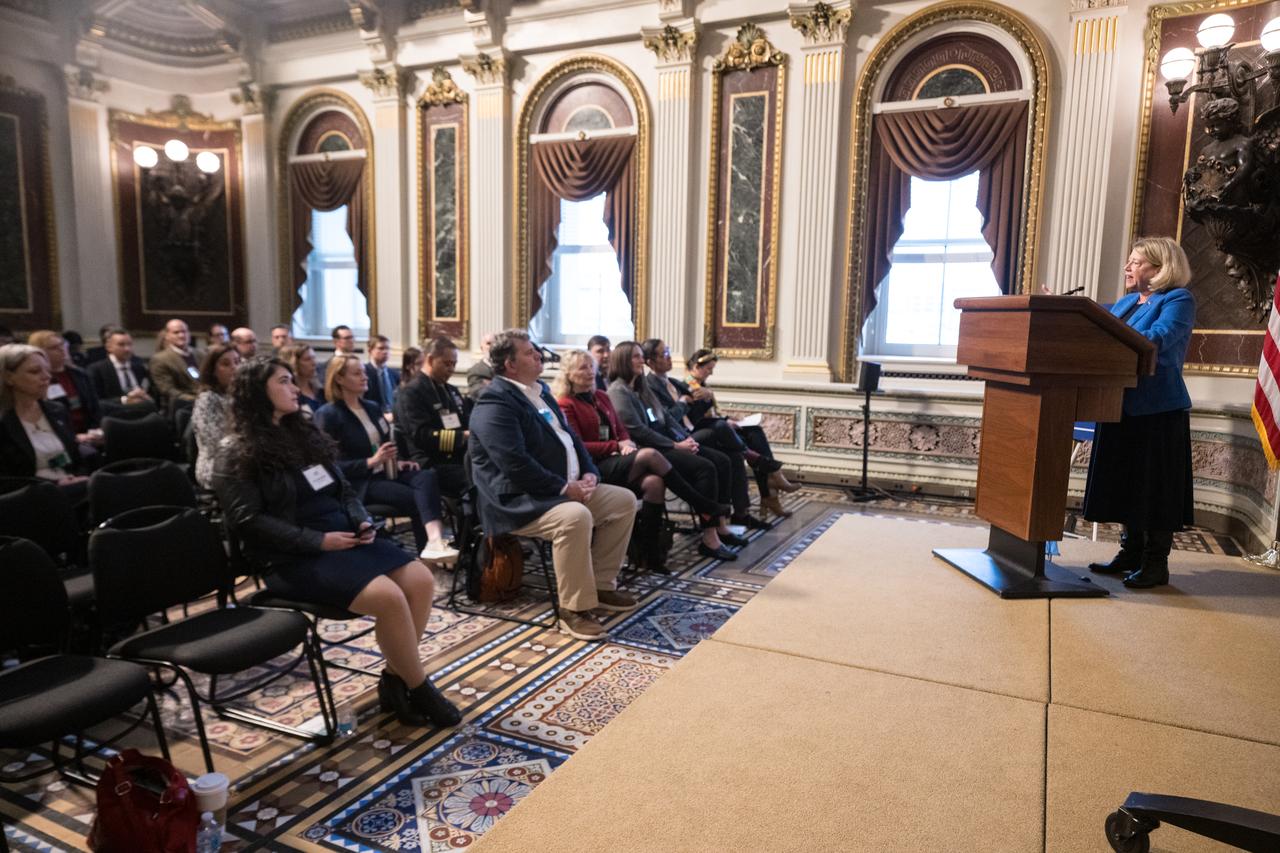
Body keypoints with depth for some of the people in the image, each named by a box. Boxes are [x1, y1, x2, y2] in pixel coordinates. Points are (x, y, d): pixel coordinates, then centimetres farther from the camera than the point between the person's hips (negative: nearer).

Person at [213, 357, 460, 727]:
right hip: (295, 557, -7)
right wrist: (317, 541, -19)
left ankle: (394, 680, -1)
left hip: (347, 538, 7)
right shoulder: (238, 456, -4)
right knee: (388, 596, -27)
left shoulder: (305, 434, 17)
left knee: (421, 580, -14)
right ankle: (418, 689, -6)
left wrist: (363, 521, 0)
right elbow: (249, 521, -14)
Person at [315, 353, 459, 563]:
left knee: (426, 476, -28)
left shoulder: (372, 407, 19)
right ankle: (432, 544, -18)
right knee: (414, 497, -28)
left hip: (385, 472, 6)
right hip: (359, 482, -6)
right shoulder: (328, 415, -6)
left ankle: (435, 540, -45)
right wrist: (371, 462, -19)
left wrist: (396, 461, 2)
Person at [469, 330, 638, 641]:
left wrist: (589, 473, 1)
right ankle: (574, 609, -21)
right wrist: (564, 488, -20)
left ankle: (602, 585, 11)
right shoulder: (494, 403, -15)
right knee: (576, 517, -36)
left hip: (567, 488, 10)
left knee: (624, 501, 2)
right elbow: (515, 464, -25)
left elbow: (570, 437, 19)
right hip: (518, 500, -10)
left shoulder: (540, 391, 16)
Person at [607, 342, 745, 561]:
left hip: (664, 445, 10)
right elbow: (637, 430, -17)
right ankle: (709, 538, -23)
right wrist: (675, 445, -16)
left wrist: (686, 438, 1)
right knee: (704, 467, -25)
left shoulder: (641, 387, 22)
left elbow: (666, 417, 19)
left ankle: (720, 526, -2)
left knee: (721, 460, -4)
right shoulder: (618, 391, -8)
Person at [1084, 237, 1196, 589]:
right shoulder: (1126, 302, 17)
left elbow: (1158, 338, -23)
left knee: (1154, 485, -1)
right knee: (1125, 481, 12)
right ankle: (1131, 552, 23)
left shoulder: (1178, 299, -7)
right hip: (1123, 405, 8)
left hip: (1158, 409, -8)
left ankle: (1156, 562, 7)